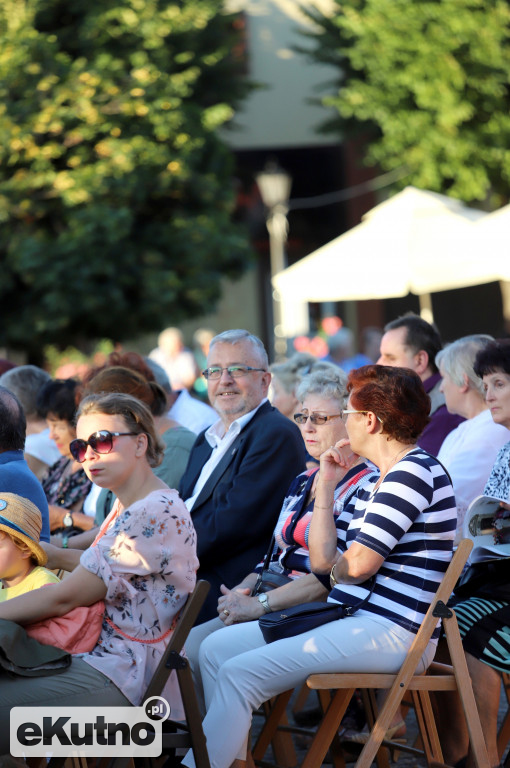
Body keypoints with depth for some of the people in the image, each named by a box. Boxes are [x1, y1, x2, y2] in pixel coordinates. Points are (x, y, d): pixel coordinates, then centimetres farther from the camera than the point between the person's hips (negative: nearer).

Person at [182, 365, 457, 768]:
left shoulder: (415, 471, -13)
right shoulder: (373, 484, 18)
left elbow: (358, 565, -18)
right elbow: (323, 561, 12)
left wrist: (334, 568, 5)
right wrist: (326, 486, 9)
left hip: (389, 632, -10)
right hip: (350, 618, 10)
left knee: (239, 673, -18)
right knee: (216, 648, 5)